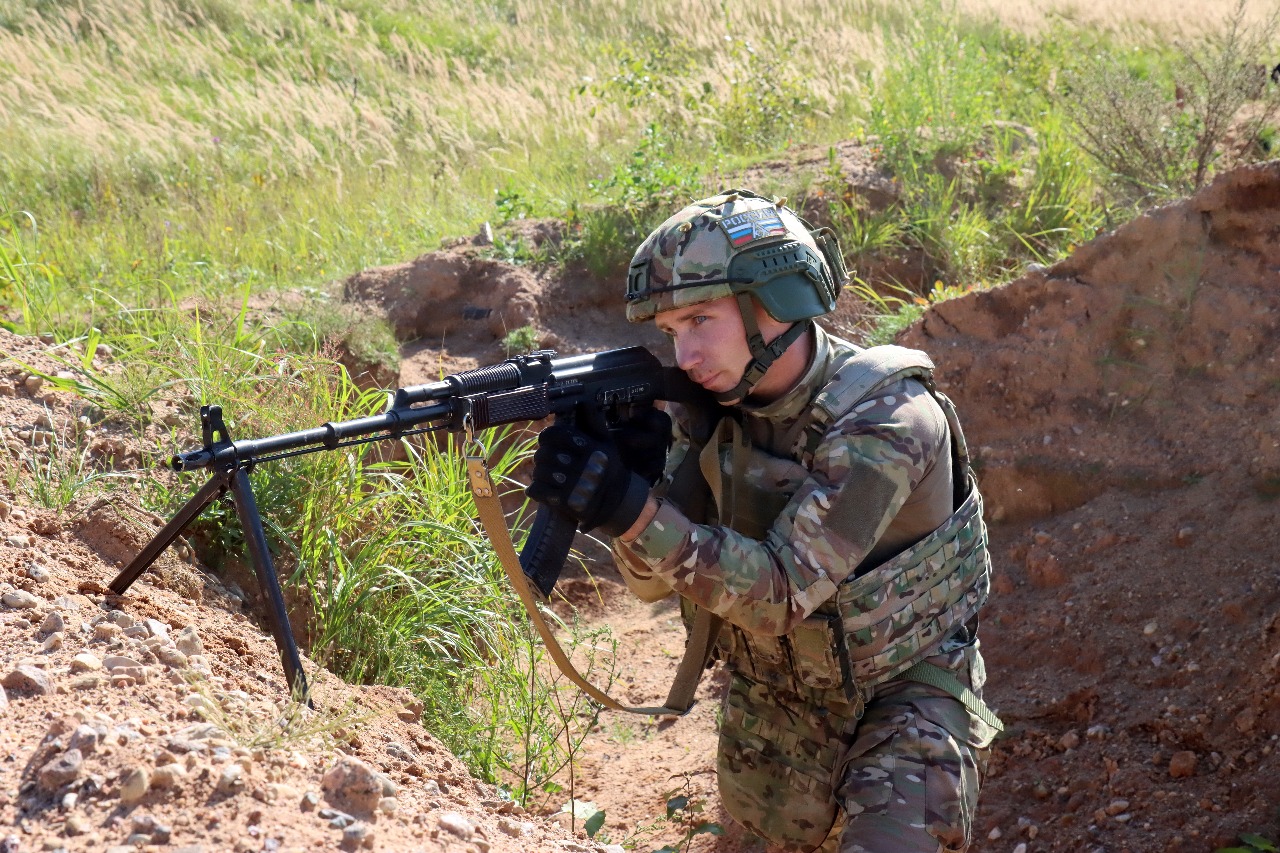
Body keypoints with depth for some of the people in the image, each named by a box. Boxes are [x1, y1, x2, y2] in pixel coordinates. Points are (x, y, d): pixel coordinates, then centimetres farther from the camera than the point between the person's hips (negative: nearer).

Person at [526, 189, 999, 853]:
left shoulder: (887, 419, -28)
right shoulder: (713, 407, -10)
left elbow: (782, 591, -33)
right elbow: (652, 579, -10)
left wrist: (631, 510, -43)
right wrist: (632, 473, -30)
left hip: (901, 692, -5)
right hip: (773, 696, 5)